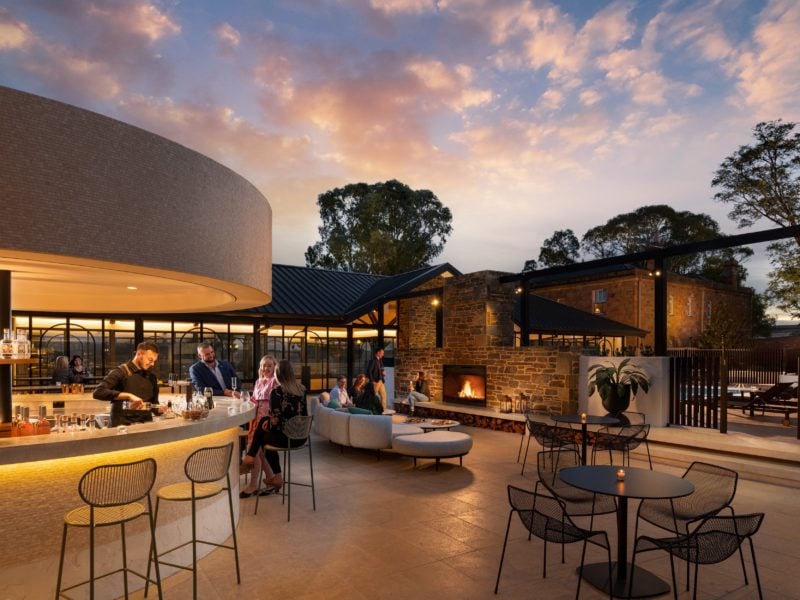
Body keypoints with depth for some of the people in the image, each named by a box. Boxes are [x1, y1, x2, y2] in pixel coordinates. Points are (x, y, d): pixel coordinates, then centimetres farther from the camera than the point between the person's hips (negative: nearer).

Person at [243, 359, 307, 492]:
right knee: (264, 421, 24)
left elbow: (275, 418, -18)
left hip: (285, 437, -5)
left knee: (263, 436, 26)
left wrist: (268, 424, 8)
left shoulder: (277, 391, -15)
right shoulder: (302, 390, 3)